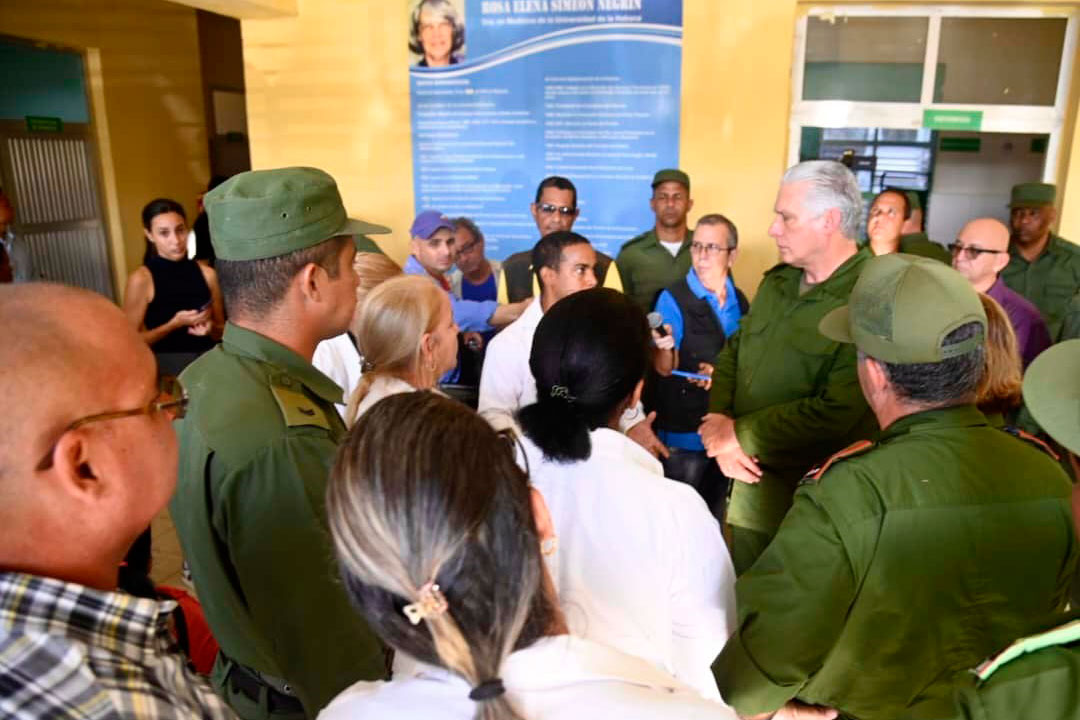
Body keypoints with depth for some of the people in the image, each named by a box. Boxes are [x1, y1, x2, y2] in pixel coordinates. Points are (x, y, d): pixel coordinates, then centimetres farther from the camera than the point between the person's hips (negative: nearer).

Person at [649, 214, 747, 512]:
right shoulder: (673, 299, -11)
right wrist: (664, 347, -39)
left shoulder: (740, 302, 5)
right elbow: (664, 368, -17)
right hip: (683, 431, -5)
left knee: (715, 514, 18)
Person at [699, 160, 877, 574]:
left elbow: (836, 413, -27)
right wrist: (719, 421, -6)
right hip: (750, 484, 7)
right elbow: (732, 353, 12)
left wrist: (740, 436, -17)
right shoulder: (776, 282, 7)